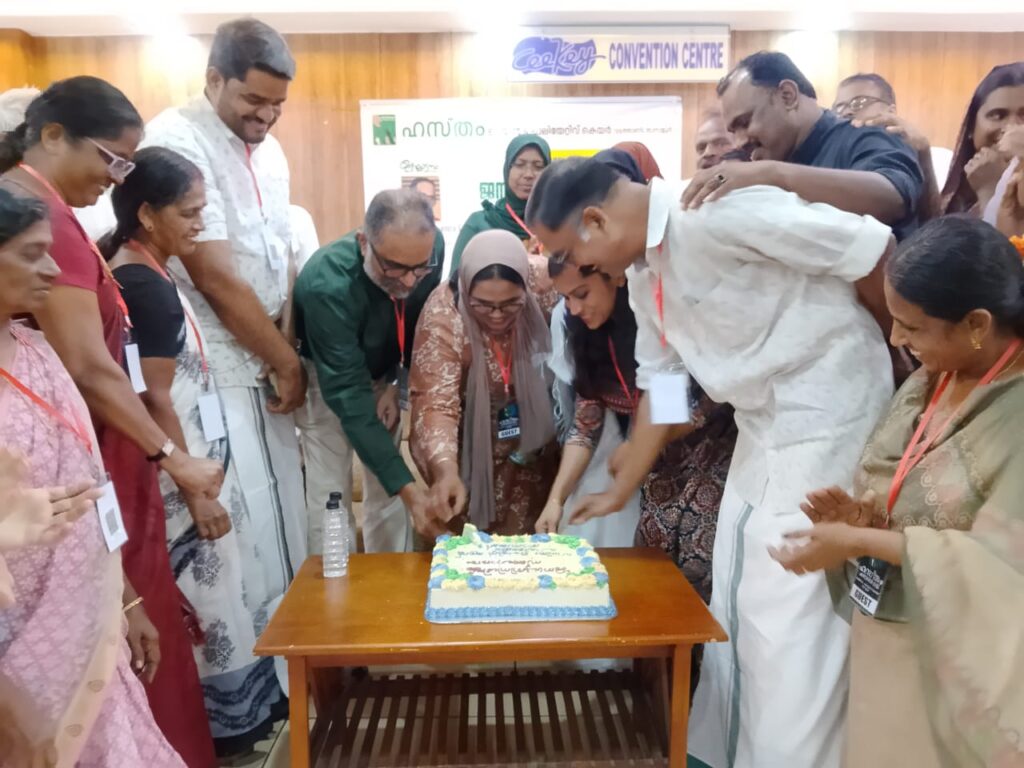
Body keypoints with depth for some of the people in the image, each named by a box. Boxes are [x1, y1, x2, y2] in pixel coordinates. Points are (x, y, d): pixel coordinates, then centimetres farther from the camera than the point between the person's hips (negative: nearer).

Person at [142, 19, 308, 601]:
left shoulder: (268, 149, 11)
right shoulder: (176, 140, -14)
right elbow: (215, 279, -17)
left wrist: (286, 354, 2)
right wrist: (288, 362, -9)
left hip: (267, 366, 7)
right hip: (215, 370, -7)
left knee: (283, 514, 14)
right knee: (241, 527, -3)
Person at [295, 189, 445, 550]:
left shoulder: (432, 248, -23)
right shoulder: (327, 284, -37)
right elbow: (348, 395, -38)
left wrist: (396, 382, -11)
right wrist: (407, 486, -42)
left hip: (383, 375, 4)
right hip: (328, 381, -4)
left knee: (388, 492, 6)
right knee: (331, 497, -7)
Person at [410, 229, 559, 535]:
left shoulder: (545, 284, -23)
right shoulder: (443, 315, -27)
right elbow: (436, 402, -32)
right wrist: (446, 468, -49)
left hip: (537, 438, 2)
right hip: (476, 445, -2)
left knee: (532, 540, 14)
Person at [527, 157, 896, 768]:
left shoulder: (718, 210, -24)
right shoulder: (643, 272, 4)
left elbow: (880, 252, -19)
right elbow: (661, 384, 12)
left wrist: (886, 359, -4)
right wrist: (620, 492, 15)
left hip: (825, 414, -9)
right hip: (763, 423, 9)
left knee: (787, 621, -2)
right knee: (734, 610, 18)